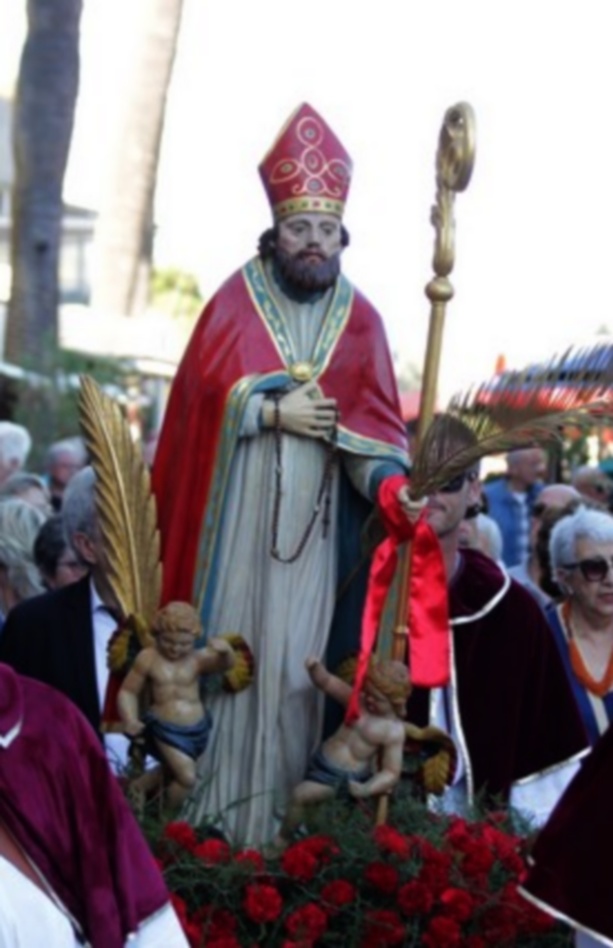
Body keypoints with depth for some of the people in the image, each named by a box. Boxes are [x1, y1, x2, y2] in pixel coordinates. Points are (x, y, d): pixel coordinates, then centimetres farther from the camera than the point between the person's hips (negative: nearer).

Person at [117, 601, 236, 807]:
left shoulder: (198, 658, -4)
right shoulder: (148, 658, -4)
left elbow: (225, 665, -21)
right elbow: (128, 691, 1)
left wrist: (225, 651, -45)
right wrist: (130, 720, -16)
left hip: (197, 728, 3)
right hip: (165, 729, -3)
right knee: (187, 777, -17)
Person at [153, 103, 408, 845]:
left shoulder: (360, 320, 5)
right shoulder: (236, 301, 1)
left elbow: (374, 423, -2)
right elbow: (202, 391, -5)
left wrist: (394, 485, -20)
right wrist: (273, 411, -13)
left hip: (314, 523, 1)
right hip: (236, 513, -1)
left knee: (297, 659, 1)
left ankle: (290, 819, 6)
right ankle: (217, 813, 6)